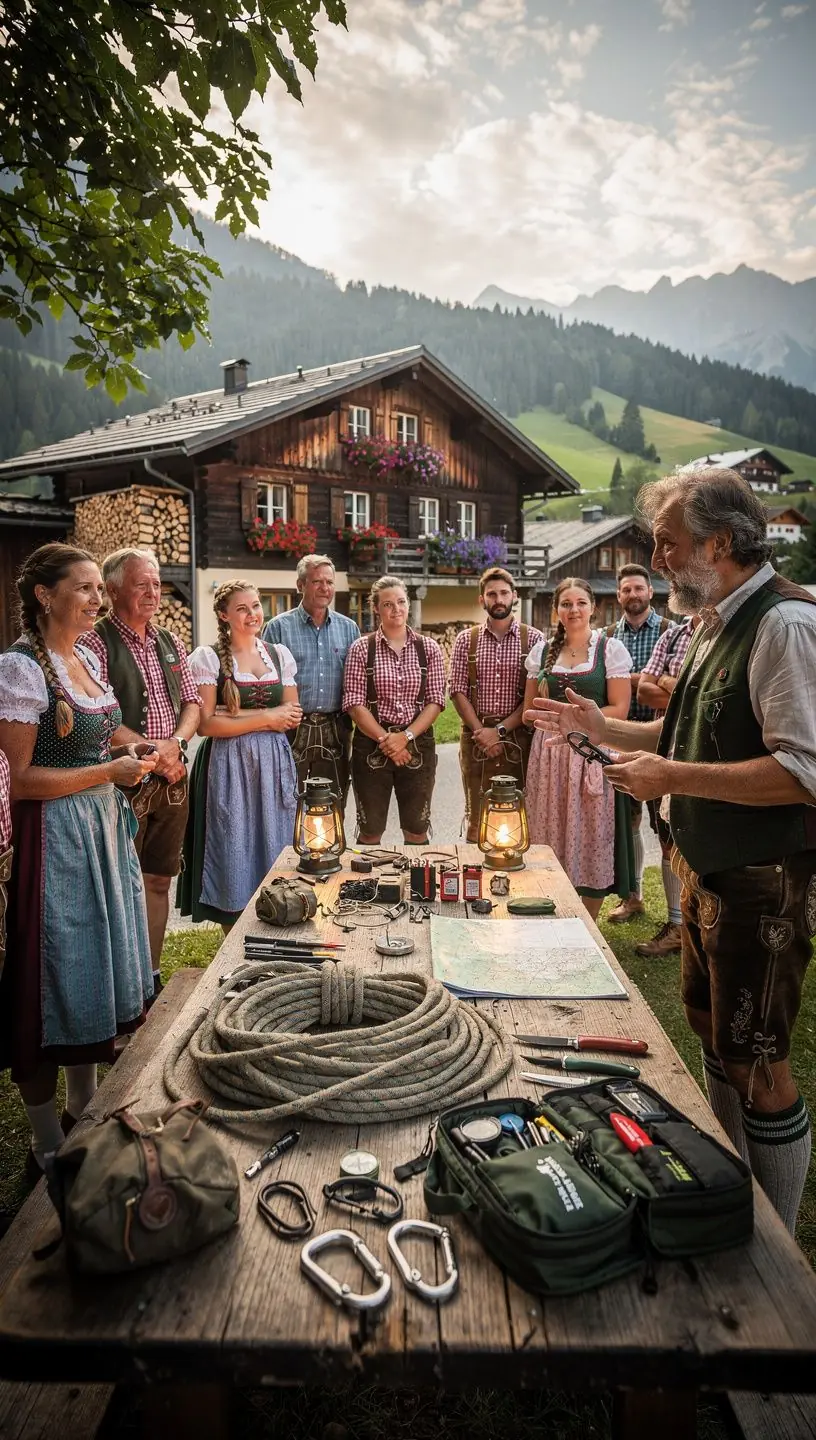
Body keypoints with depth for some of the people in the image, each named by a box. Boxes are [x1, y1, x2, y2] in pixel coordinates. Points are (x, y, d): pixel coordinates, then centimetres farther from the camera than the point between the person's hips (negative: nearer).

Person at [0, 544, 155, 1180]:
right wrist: (110, 770, -20)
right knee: (58, 985, 4)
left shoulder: (87, 657, 9)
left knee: (99, 971, 17)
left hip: (105, 828, 8)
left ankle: (85, 1114, 37)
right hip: (56, 836, -8)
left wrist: (130, 748, 6)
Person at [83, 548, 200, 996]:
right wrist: (152, 752, -14)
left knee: (159, 880, 14)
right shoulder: (96, 643, -9)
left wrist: (174, 743, -6)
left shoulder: (170, 642, 12)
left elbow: (192, 703, 12)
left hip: (172, 781, 6)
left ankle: (151, 973, 28)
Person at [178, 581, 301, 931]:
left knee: (274, 852, 8)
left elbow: (292, 717, 3)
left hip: (274, 766, 4)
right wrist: (266, 718, -10)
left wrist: (236, 713, -8)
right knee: (233, 861, 2)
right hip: (228, 768, -4)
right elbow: (206, 723, -12)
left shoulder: (279, 654, 9)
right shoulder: (208, 658, -4)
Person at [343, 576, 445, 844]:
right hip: (371, 746, -1)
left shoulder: (428, 648, 5)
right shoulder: (361, 648, 0)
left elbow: (435, 701, 0)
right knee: (370, 832, 7)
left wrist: (405, 736, -13)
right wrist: (385, 739, -14)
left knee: (417, 830, 9)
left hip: (418, 745, 1)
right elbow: (354, 703, -5)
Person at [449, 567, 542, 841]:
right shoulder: (466, 639, 7)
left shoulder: (533, 639, 2)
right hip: (476, 737, 1)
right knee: (476, 815, 6)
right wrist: (480, 731, -9)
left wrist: (500, 730, -11)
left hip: (518, 736, -1)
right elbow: (458, 691, 2)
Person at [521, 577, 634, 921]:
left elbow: (619, 709, -6)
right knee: (551, 839, 7)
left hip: (593, 755, -3)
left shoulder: (611, 649, 0)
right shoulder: (542, 651, 10)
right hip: (549, 754, 3)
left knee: (591, 839, 3)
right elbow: (529, 709, 12)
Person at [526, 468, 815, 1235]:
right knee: (709, 1028, 21)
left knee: (754, 1062, 4)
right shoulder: (717, 624, 10)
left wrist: (675, 778, -26)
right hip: (706, 868, 10)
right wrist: (602, 727, 10)